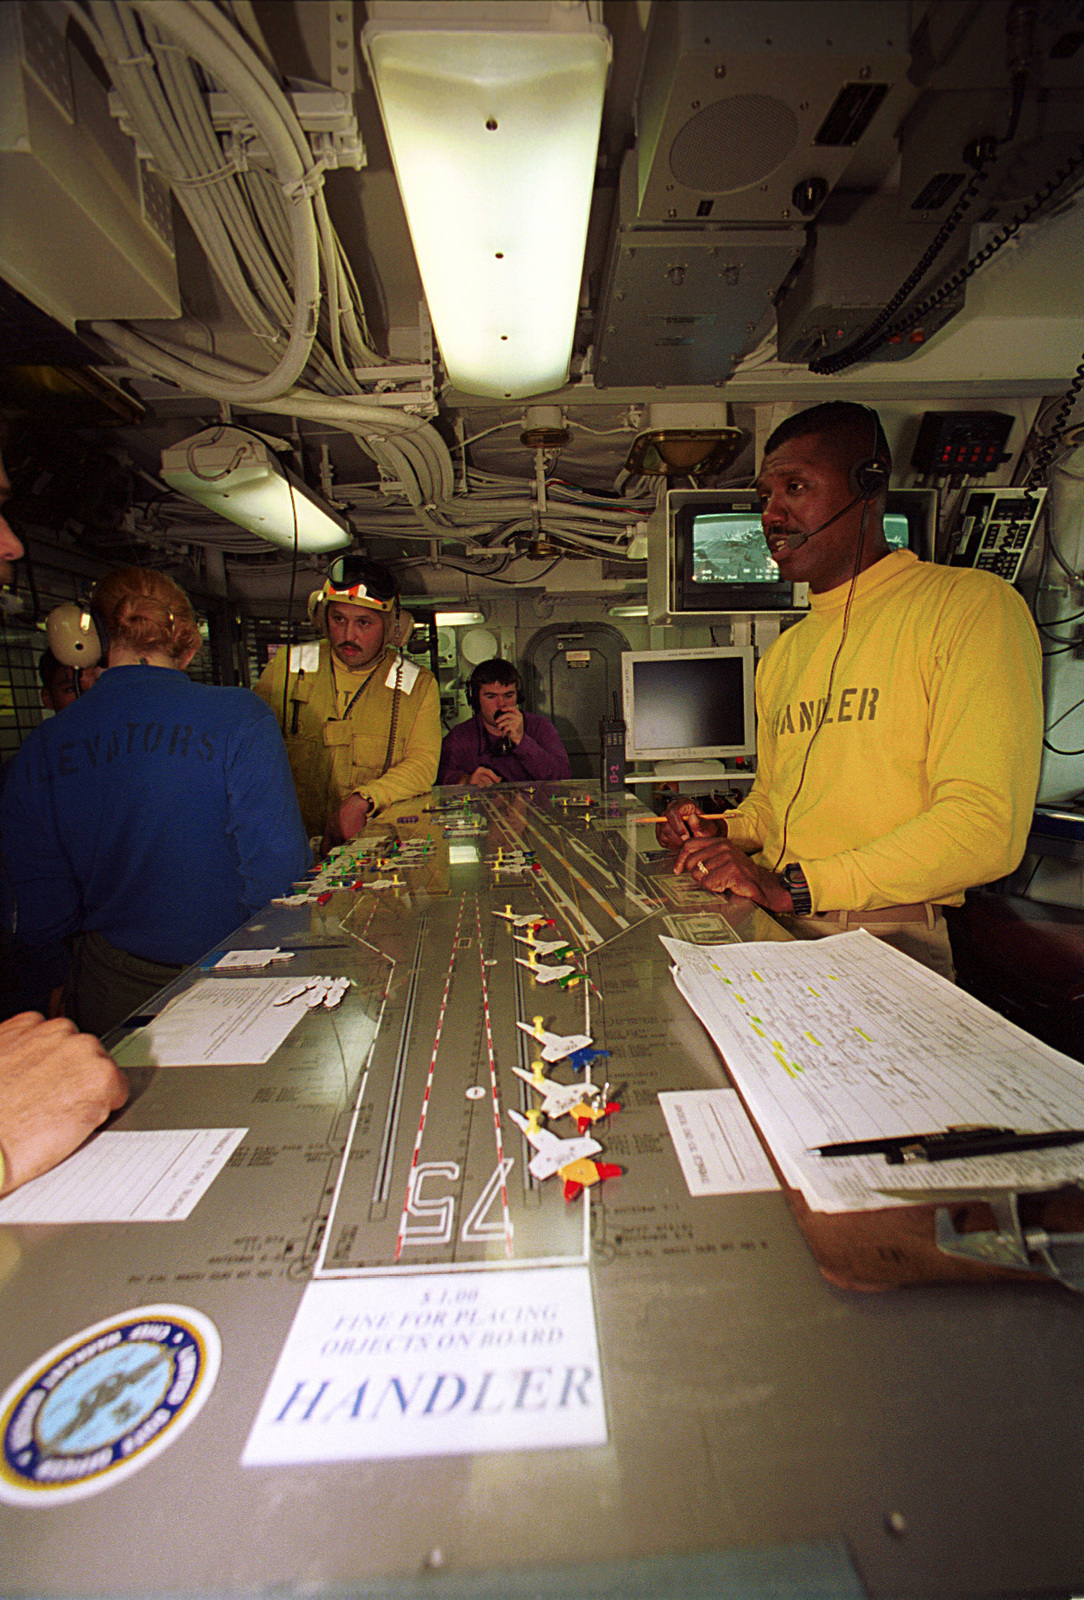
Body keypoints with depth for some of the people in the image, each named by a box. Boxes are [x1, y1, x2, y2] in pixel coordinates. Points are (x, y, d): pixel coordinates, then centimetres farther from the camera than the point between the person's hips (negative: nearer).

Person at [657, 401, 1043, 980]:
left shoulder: (972, 603, -4)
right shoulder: (781, 655, 18)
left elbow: (985, 823, -15)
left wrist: (790, 886, -20)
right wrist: (722, 832, 4)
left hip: (885, 937, -6)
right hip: (766, 929, 7)